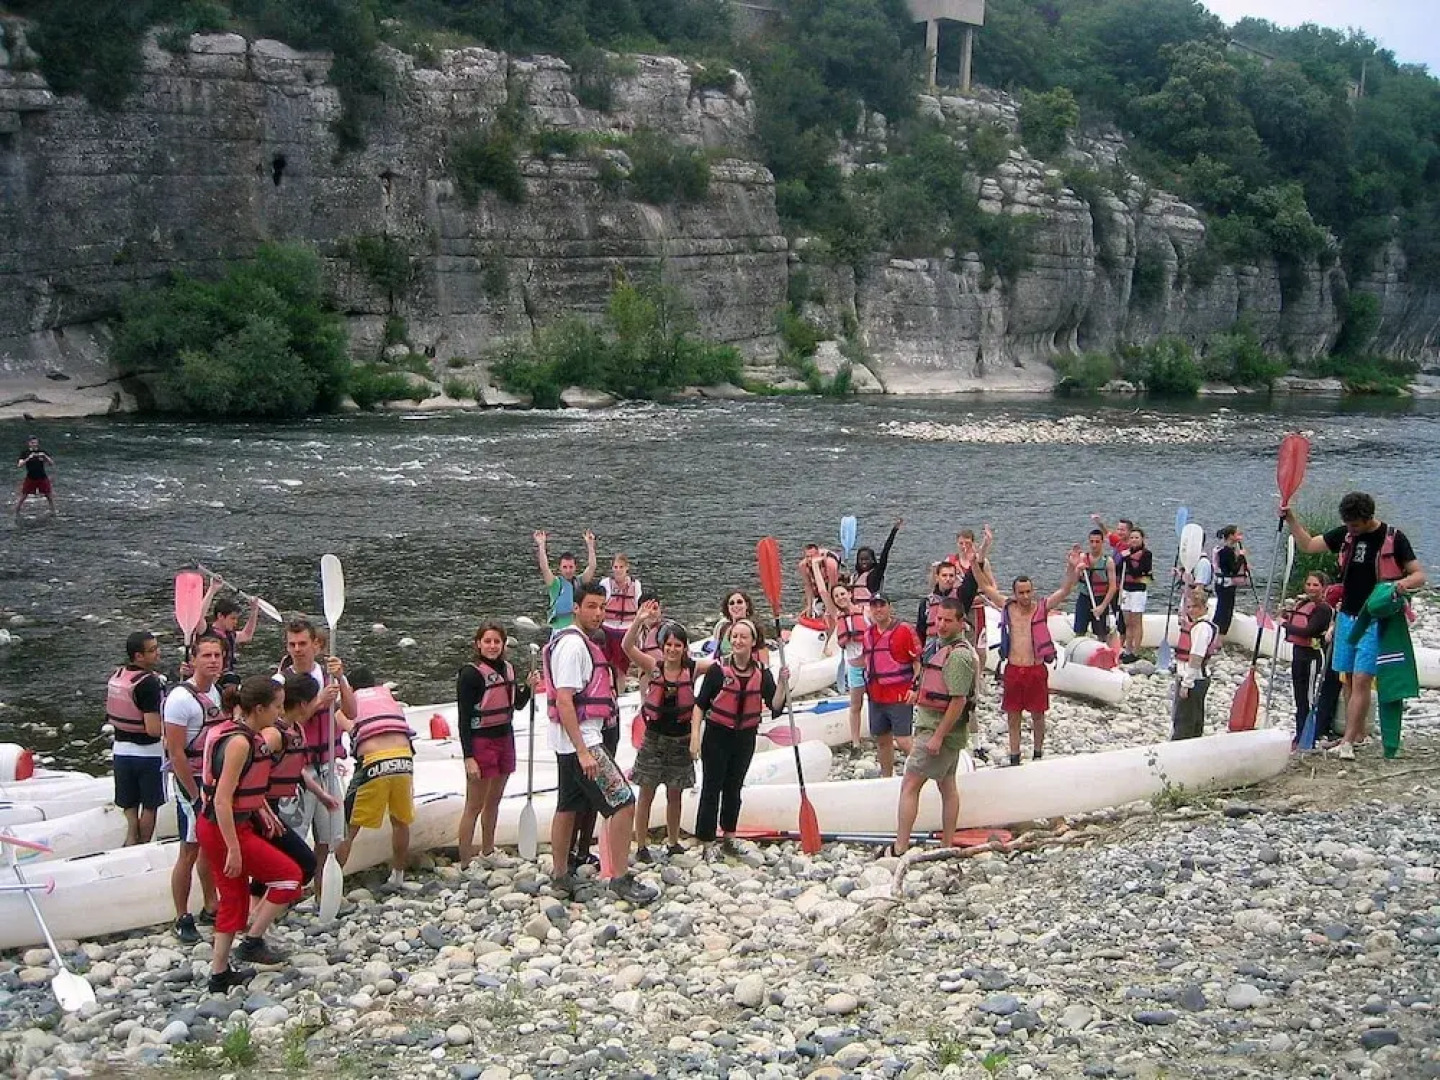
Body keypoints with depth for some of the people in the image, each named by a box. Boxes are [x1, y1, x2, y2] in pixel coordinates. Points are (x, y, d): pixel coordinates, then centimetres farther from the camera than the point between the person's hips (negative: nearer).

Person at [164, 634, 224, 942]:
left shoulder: (214, 693, 7)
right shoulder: (181, 698, -18)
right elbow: (176, 754, -19)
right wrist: (196, 796, -17)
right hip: (190, 781, -8)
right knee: (189, 852, -3)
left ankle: (209, 908, 27)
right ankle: (182, 919, 6)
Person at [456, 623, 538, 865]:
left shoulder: (508, 669, 7)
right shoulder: (470, 674, -13)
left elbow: (518, 704, 20)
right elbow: (463, 718, -15)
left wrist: (529, 686, 0)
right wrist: (468, 757, -19)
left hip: (505, 740, 7)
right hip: (481, 743, -7)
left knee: (493, 801, 18)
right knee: (474, 806, -5)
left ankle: (487, 853, 31)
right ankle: (465, 864, -2)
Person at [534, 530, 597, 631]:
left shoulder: (579, 582, 5)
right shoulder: (555, 583, -4)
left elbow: (591, 567, -5)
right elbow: (544, 568, -18)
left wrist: (590, 545, -15)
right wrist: (541, 545, -25)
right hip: (558, 629, -3)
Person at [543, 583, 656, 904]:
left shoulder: (582, 642, 13)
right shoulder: (573, 645, -18)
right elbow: (564, 702, -23)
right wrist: (583, 752, -25)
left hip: (570, 743, 11)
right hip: (581, 741, -11)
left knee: (567, 807, 16)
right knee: (624, 803, -10)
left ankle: (561, 876, 24)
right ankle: (621, 880, -6)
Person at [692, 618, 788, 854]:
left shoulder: (761, 673, -2)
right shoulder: (719, 670, -11)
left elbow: (775, 707, -7)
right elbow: (700, 704, -9)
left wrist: (782, 683, -20)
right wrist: (695, 736, -16)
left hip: (745, 737, 4)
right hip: (717, 735, -4)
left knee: (734, 788, 17)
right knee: (712, 789, -1)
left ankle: (729, 839, 31)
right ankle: (705, 842, 6)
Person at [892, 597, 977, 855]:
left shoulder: (958, 655, -21)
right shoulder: (940, 645, 12)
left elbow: (959, 701, -25)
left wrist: (937, 737, -24)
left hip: (940, 730, -11)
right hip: (937, 729, 11)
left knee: (909, 785, -9)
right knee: (947, 785, 14)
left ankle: (899, 849, -9)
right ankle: (948, 847, 22)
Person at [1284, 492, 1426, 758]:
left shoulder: (1394, 538, -8)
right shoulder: (1345, 534, 6)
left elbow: (1419, 575, -5)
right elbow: (1307, 545, 13)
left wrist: (1404, 582, -27)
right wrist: (1292, 519, -1)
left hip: (1375, 621, -5)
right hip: (1347, 617, 6)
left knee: (1361, 681, -12)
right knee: (1349, 679, 8)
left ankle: (1348, 741, -15)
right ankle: (1358, 733, 18)